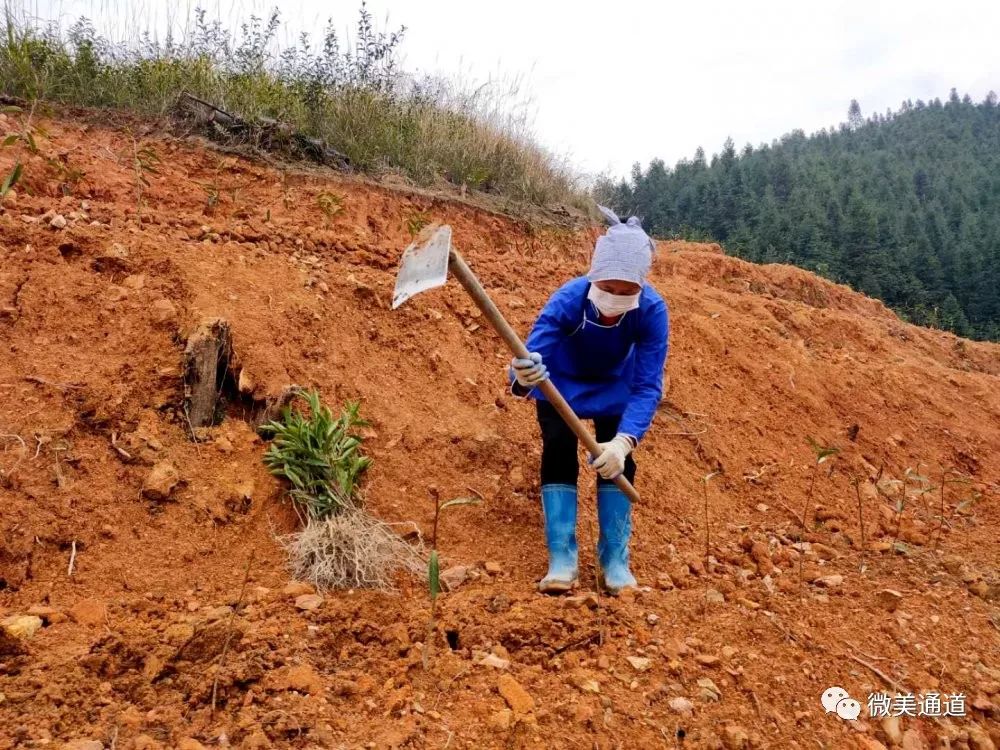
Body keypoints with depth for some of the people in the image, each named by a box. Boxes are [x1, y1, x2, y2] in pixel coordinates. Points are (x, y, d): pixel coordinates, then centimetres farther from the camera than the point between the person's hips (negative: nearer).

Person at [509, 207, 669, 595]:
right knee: (558, 451, -18)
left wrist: (624, 441, -51)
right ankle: (561, 559, -10)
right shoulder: (567, 300, -39)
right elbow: (531, 359, -45)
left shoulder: (652, 310, -35)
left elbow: (648, 386, -35)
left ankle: (615, 559, 1)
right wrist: (523, 377, -70)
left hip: (615, 388, 1)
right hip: (562, 384, -1)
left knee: (616, 459, -13)